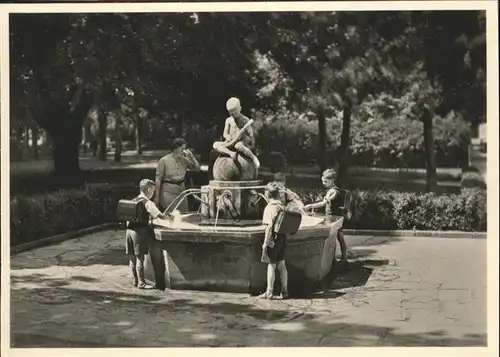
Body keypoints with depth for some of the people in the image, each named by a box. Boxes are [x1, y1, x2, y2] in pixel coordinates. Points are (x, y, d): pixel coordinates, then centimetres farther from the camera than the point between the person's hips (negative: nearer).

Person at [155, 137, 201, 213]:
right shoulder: (164, 160, -8)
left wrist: (191, 157, -6)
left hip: (181, 191, 5)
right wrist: (157, 197, -6)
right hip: (168, 193, -5)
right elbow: (158, 179, -6)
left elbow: (197, 168, 8)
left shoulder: (184, 160, 4)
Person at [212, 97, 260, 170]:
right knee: (216, 144, -14)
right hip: (231, 143, 5)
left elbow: (250, 134, 0)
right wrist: (227, 136, -13)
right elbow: (225, 134, 9)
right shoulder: (228, 120, 9)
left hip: (243, 143, -5)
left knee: (238, 146, -41)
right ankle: (231, 153, -32)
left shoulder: (245, 120, -1)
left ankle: (253, 157, -21)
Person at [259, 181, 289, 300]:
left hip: (273, 238, -6)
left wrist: (265, 243, -15)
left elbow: (269, 226, -19)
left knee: (271, 265, 1)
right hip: (282, 237, 6)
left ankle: (269, 292, 7)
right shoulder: (282, 206, 4)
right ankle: (284, 290, 19)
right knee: (281, 265, 13)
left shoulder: (270, 207, -15)